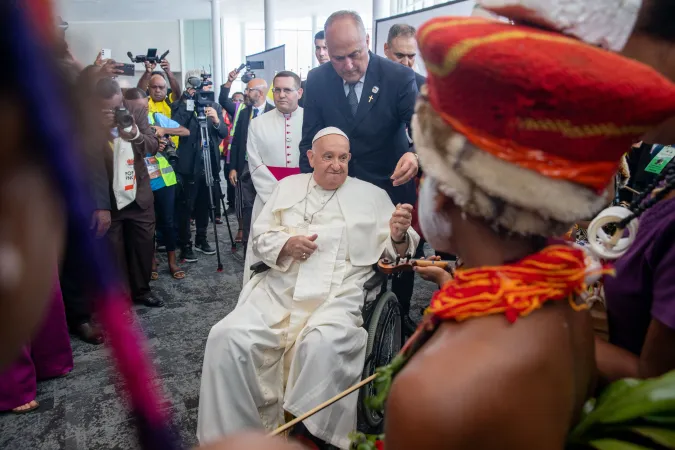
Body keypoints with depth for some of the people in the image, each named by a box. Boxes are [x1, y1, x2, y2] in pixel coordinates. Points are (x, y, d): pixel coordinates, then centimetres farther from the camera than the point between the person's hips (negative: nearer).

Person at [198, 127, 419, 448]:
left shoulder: (372, 195, 11)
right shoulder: (288, 186, 17)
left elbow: (394, 251, 5)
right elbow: (260, 238, 14)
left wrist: (399, 236, -18)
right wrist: (287, 244, -7)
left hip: (338, 297, -2)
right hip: (278, 291, 3)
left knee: (322, 344, -35)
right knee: (227, 337, -19)